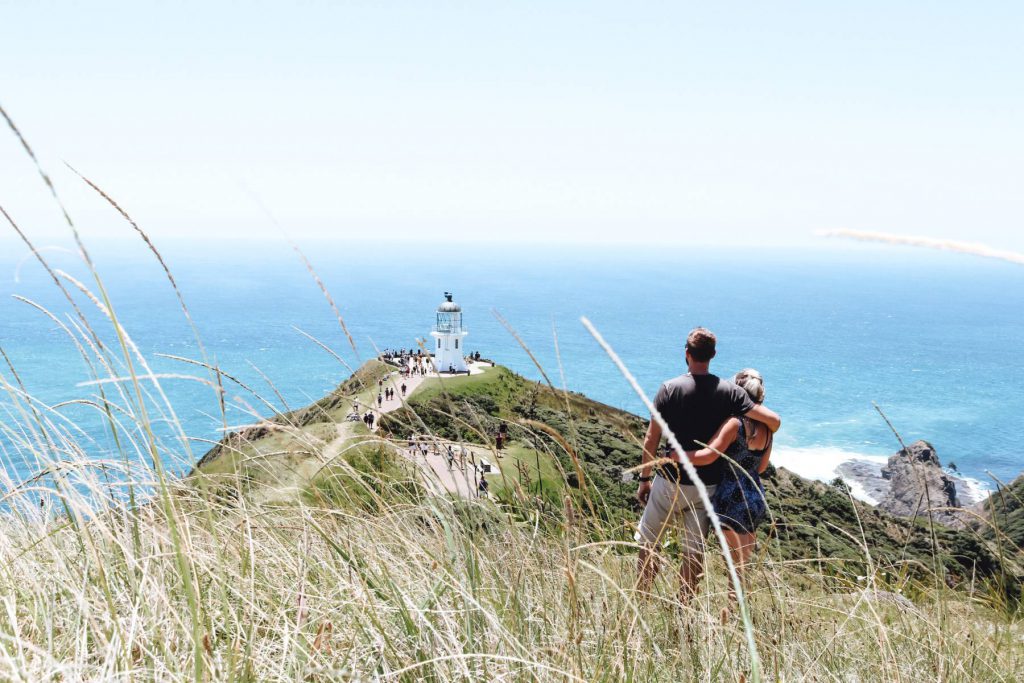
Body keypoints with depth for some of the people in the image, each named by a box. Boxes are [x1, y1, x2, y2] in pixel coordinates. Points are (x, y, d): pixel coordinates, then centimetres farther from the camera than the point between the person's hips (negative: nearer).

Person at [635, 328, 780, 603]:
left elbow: (651, 439, -9)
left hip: (670, 482, -2)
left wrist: (645, 478, 2)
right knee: (694, 551, 11)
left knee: (648, 542, 13)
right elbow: (774, 421, -9)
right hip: (707, 487, 2)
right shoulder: (729, 391, -5)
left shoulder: (670, 389, -11)